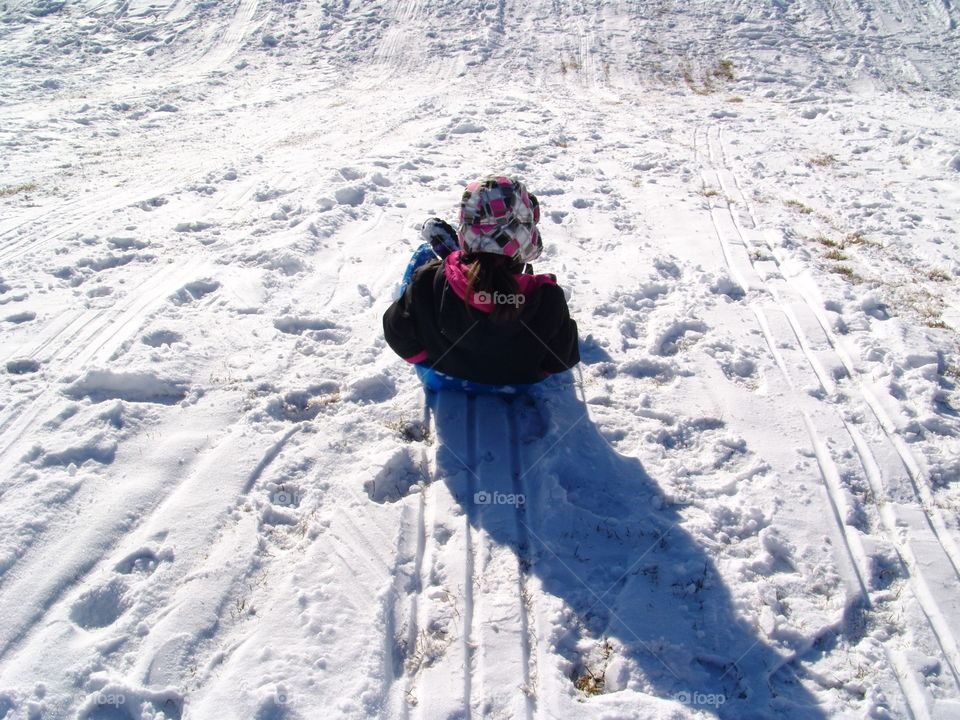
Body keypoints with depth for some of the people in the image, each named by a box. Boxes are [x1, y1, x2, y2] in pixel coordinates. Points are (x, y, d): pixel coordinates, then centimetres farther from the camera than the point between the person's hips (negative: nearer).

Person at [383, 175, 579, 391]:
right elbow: (564, 359, -19)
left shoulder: (428, 281, -36)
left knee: (424, 253, 13)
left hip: (440, 378, 0)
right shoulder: (548, 299, -37)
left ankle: (443, 249, 47)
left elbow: (397, 333, -18)